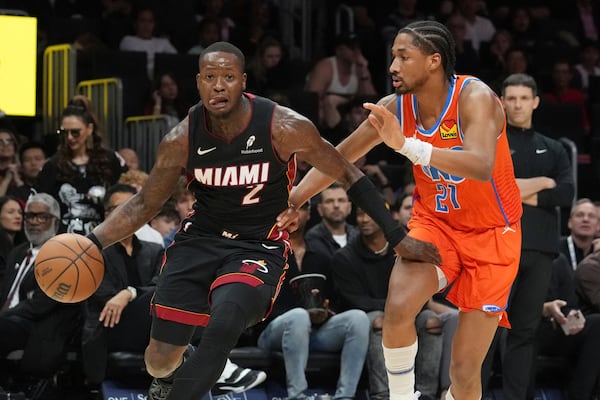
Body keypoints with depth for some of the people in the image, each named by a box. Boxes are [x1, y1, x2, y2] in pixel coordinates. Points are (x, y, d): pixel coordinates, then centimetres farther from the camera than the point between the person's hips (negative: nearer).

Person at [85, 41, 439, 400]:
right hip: (200, 238, 3)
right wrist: (90, 245, -12)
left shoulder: (284, 128, -19)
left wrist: (397, 238, -5)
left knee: (223, 326, -33)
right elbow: (145, 205, 2)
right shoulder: (181, 140, -12)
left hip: (259, 247, -3)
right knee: (161, 357, -1)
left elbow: (348, 175, -6)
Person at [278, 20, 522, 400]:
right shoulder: (395, 108, -10)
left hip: (491, 235, -3)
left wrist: (407, 145, -53)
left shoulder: (475, 98, -25)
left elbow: (482, 167, -43)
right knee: (398, 307, -27)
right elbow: (336, 158, 4)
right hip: (434, 222, 3)